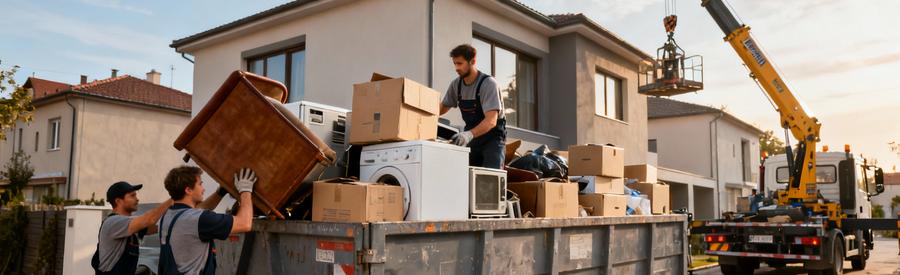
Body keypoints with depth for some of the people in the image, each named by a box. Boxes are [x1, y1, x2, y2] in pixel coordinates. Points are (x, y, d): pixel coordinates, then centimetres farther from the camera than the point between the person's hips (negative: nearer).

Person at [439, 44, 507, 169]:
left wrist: (469, 134, -48)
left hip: (492, 136, -5)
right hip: (471, 136, 6)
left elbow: (491, 121, -31)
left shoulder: (488, 83, -21)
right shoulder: (456, 84, -3)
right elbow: (443, 107, 13)